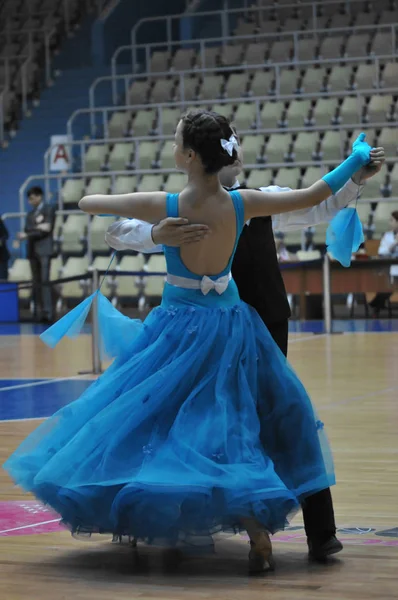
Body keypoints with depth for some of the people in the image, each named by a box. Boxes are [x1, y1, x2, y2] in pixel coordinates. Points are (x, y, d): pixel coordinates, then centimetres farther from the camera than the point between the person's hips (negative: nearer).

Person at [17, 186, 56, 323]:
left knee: (44, 281, -14)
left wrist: (28, 235, -8)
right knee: (36, 282, 2)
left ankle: (47, 312, -18)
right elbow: (27, 229, 8)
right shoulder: (30, 214, 21)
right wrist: (37, 226, -11)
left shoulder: (49, 209, 4)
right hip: (32, 250, 6)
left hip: (44, 250, -6)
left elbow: (46, 230, -7)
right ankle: (38, 312, 0)